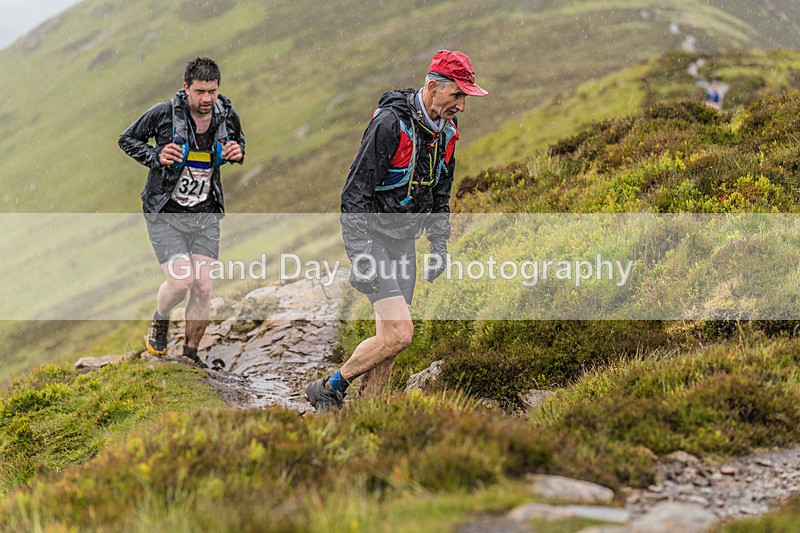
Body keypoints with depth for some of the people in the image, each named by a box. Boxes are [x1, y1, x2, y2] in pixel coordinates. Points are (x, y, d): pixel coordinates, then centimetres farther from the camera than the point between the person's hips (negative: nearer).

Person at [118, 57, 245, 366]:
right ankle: (160, 321, 19)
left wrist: (238, 153, -6)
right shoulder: (164, 113, -15)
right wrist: (156, 157, -18)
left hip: (205, 214, 3)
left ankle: (191, 353, 16)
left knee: (203, 288, -2)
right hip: (165, 213, -3)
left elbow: (238, 143, 18)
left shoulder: (227, 115, -4)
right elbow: (127, 139, 0)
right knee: (180, 281, -16)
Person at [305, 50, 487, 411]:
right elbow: (355, 192, -22)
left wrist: (440, 246, 13)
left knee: (390, 336, 6)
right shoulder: (390, 124, -23)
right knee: (399, 333, -17)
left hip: (404, 240, 8)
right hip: (372, 236, -8)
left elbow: (440, 195, 18)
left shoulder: (445, 133, 3)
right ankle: (329, 390, -1)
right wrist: (360, 258, -25)